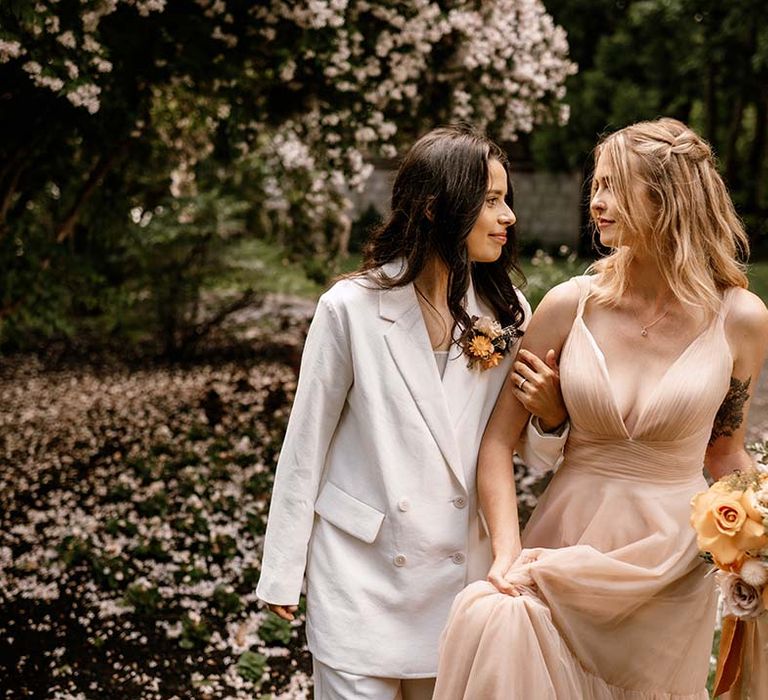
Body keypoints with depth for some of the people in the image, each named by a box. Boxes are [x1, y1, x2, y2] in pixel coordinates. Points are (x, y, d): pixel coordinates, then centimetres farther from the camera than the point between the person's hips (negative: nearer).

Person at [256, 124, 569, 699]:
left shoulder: (504, 312, 0)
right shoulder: (351, 308, -10)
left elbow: (533, 453, 6)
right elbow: (306, 444, -4)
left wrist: (553, 415, -17)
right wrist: (282, 574, 0)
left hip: (462, 567, 4)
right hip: (363, 568, -3)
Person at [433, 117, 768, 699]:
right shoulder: (572, 305, -6)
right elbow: (499, 439, -2)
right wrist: (508, 553, -13)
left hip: (670, 565, 0)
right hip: (568, 537, 0)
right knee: (492, 618, -22)